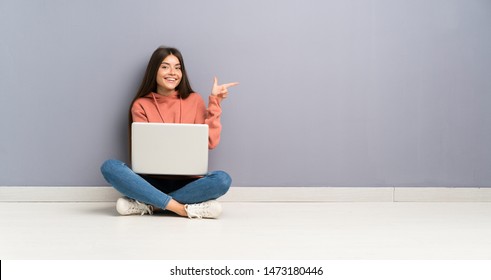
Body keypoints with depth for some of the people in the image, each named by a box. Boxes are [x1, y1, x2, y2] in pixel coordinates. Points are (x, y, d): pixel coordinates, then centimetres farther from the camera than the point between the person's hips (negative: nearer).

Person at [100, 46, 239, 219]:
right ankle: (182, 208, -29)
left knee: (223, 179, -30)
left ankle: (148, 204, -23)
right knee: (109, 167, -26)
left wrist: (214, 103, -4)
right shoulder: (141, 105, 4)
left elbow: (210, 142, -2)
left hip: (186, 182, 0)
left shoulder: (194, 100, 6)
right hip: (152, 180, 0)